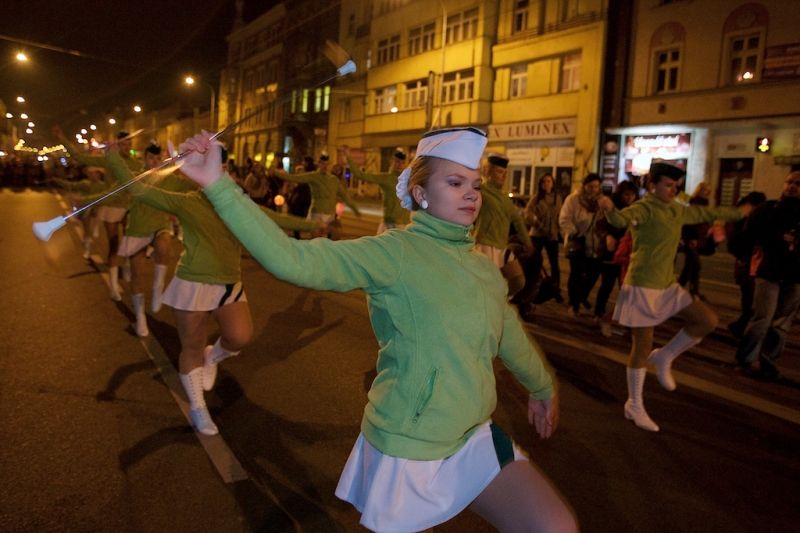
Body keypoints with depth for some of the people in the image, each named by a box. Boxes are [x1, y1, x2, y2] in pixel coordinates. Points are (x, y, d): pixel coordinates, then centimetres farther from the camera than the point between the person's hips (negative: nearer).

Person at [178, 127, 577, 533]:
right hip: (409, 445, -6)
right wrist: (218, 186, -35)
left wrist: (543, 387, 35)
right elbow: (294, 260, -27)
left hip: (473, 437, 6)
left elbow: (509, 333, 20)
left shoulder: (483, 268, 4)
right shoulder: (395, 252, -16)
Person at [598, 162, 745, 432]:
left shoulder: (678, 210, 10)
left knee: (708, 320, 3)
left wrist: (739, 212, 40)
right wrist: (610, 210, -61)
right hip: (642, 287, -8)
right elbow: (623, 219, -38)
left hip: (667, 286, 8)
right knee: (642, 349, -1)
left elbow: (707, 213, 27)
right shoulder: (643, 209, -15)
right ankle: (634, 406, 16)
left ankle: (665, 356, 18)